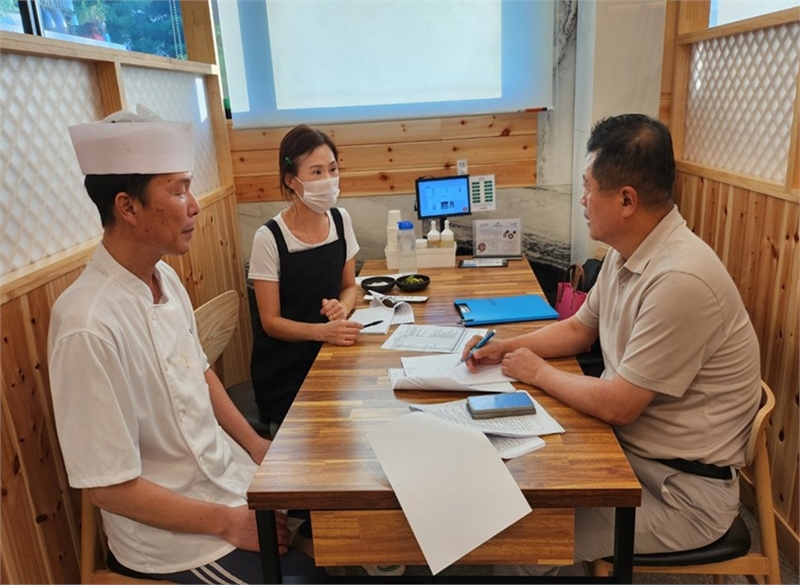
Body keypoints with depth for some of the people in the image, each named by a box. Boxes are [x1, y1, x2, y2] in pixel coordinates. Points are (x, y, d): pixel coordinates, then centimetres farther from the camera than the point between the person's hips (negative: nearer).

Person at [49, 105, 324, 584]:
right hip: (174, 534, -7)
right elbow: (109, 487, -22)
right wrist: (228, 522, -15)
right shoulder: (89, 327, -29)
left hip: (231, 473, 7)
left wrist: (256, 445, 4)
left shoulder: (166, 277, -4)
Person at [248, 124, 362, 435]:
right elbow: (271, 322, -12)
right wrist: (323, 331, -27)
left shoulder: (340, 220, -2)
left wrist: (343, 306, -12)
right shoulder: (269, 238, -16)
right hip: (284, 373, -4)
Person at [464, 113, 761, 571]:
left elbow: (617, 406, -26)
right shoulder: (628, 252, 1)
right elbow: (579, 329, 15)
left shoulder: (680, 280, -29)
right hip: (629, 448, 8)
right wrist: (507, 347, 1)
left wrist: (539, 372, -10)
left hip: (684, 489, -8)